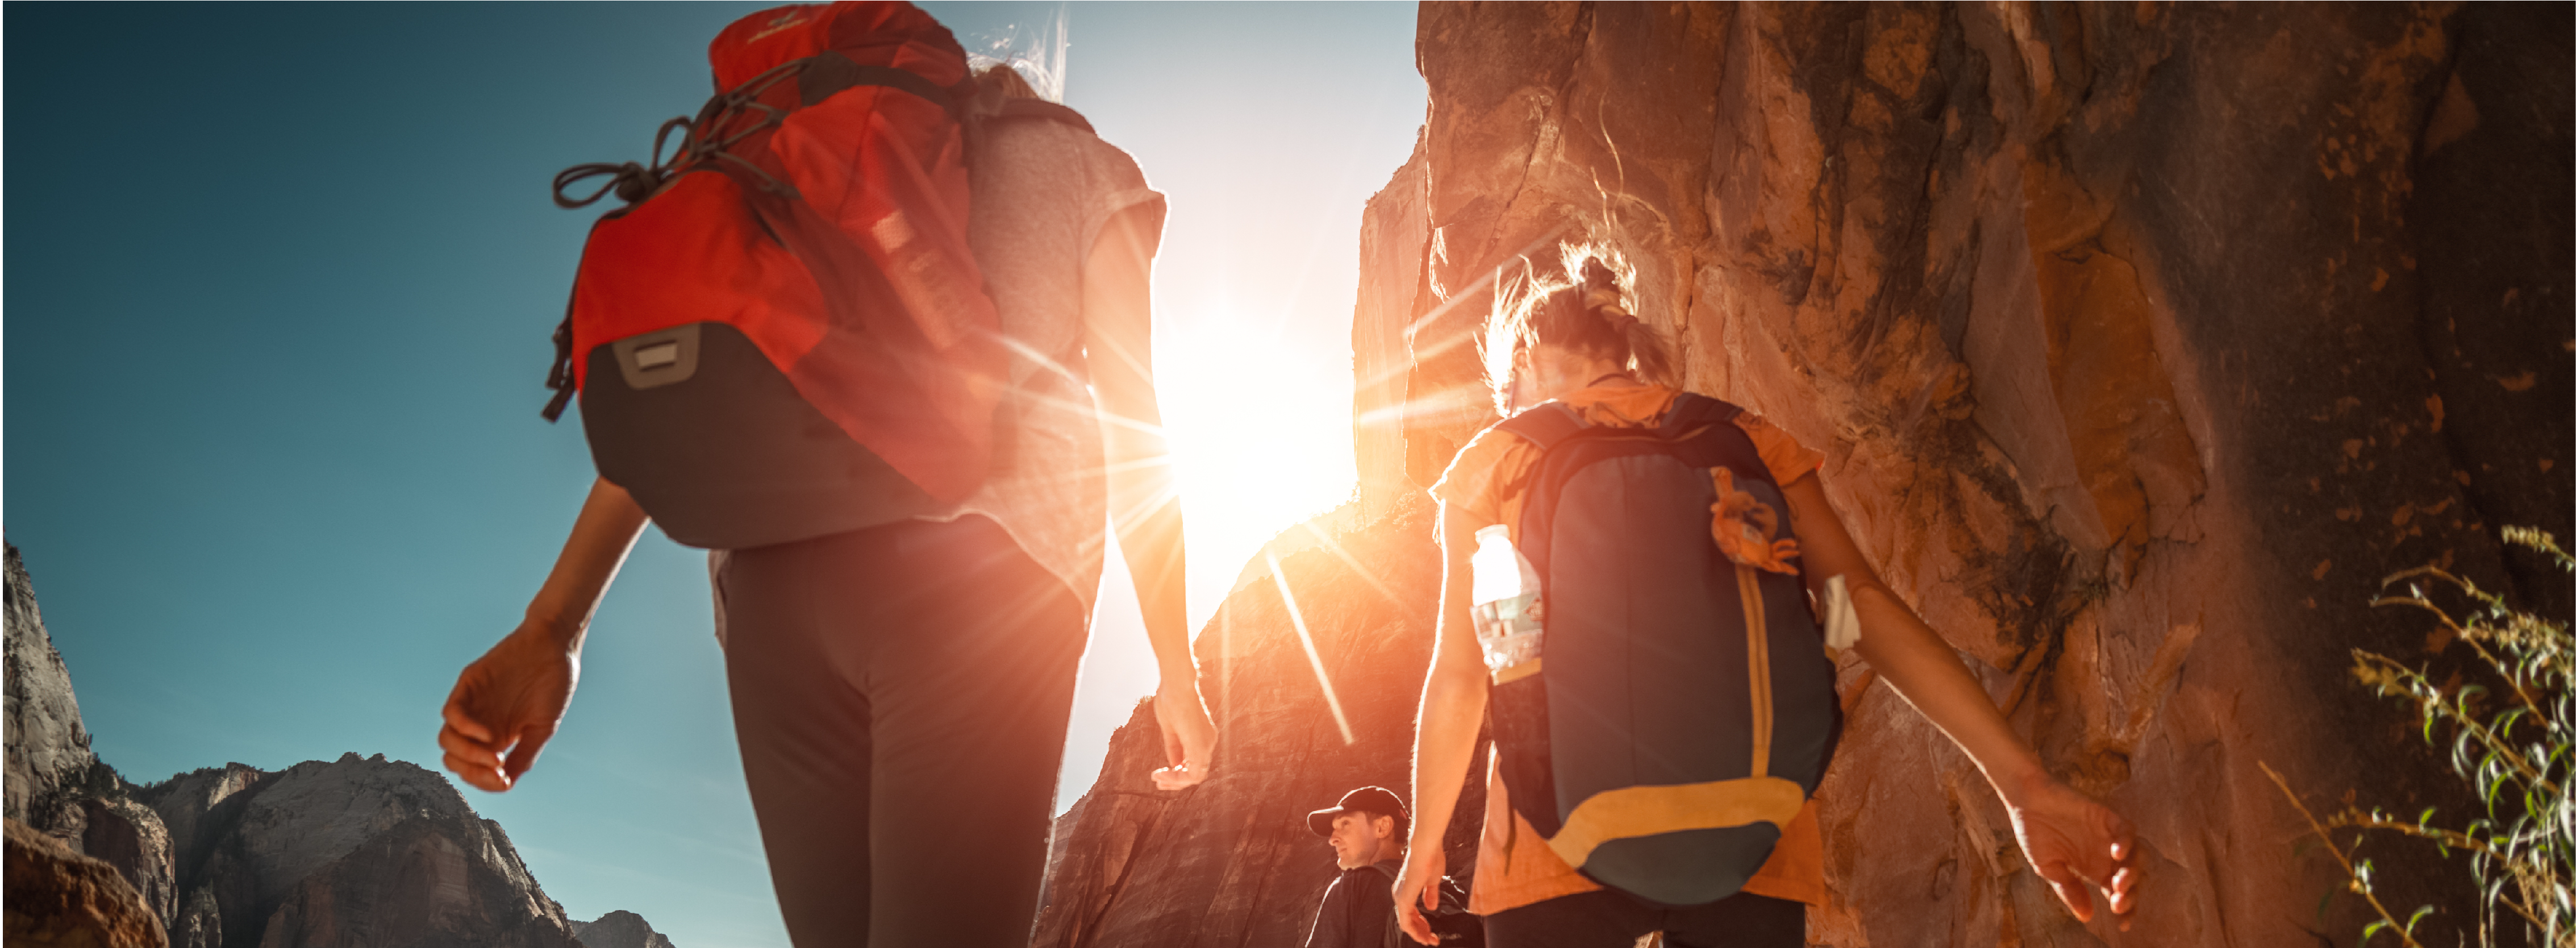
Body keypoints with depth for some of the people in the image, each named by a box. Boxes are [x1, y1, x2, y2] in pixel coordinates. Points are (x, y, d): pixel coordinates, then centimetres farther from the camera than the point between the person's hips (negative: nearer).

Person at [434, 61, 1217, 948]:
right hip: (975, 566, -4)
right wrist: (1176, 668, 14)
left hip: (772, 577, 5)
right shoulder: (1078, 165, 20)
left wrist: (549, 630, 6)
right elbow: (1131, 426, 11)